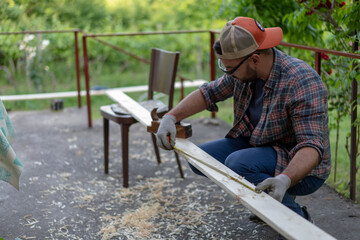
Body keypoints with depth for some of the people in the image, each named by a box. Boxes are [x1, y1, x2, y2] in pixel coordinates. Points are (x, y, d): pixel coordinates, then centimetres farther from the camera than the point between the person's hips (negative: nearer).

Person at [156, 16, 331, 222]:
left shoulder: (303, 83, -29)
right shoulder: (244, 72, -6)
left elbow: (312, 146, -34)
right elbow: (208, 93, 8)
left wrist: (284, 179, -51)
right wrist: (171, 117, -5)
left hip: (300, 168, -8)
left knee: (238, 164, -31)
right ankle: (266, 197, 11)